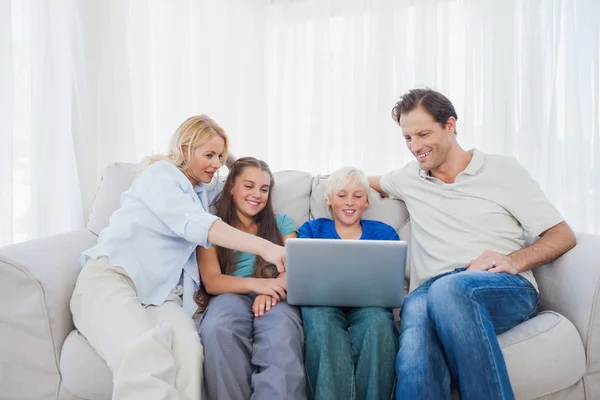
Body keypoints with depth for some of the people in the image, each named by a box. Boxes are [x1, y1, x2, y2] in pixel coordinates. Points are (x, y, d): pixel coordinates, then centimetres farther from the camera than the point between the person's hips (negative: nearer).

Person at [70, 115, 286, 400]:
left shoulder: (206, 189, 23)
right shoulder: (161, 173, 1)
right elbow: (192, 223, -18)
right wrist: (264, 247, -29)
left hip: (162, 294, 5)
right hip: (111, 275, -5)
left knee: (188, 349, -32)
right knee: (144, 351, -40)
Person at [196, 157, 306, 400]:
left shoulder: (282, 222, 23)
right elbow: (211, 281, 2)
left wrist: (271, 289, -17)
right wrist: (256, 283, -20)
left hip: (275, 298, 1)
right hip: (231, 297, 0)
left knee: (281, 331, -38)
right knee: (217, 330, -38)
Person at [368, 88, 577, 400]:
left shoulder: (502, 169, 13)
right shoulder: (410, 178, 23)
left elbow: (564, 235, 9)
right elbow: (362, 181, 45)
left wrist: (515, 260, -9)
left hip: (507, 291, -1)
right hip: (433, 292, 2)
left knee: (451, 287, -39)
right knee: (415, 305, -38)